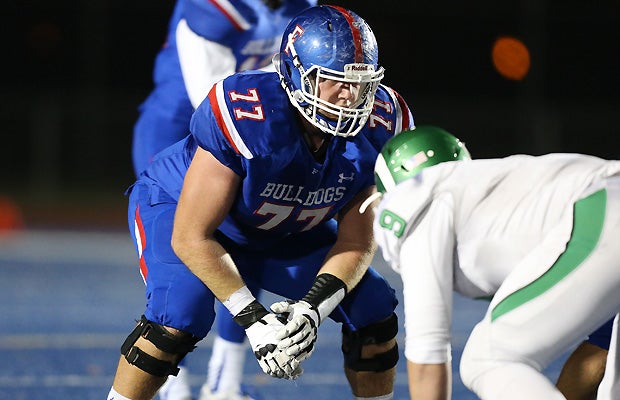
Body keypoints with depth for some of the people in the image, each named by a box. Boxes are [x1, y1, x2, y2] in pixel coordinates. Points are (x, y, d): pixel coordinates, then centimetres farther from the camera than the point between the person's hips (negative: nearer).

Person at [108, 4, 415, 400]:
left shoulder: (377, 127, -25)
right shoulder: (248, 118, -40)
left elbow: (356, 243, -16)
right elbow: (191, 237, -34)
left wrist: (312, 307, -33)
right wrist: (252, 317, -38)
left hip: (286, 231, 5)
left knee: (374, 310, -7)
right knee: (181, 313, -30)